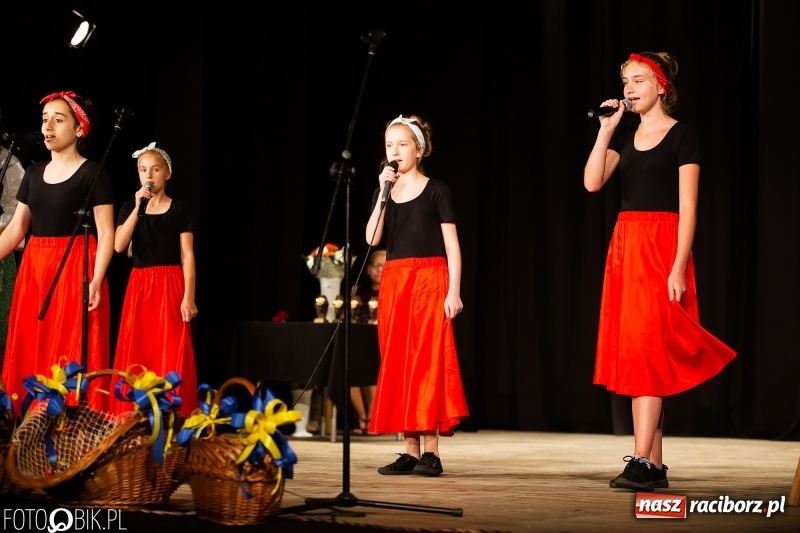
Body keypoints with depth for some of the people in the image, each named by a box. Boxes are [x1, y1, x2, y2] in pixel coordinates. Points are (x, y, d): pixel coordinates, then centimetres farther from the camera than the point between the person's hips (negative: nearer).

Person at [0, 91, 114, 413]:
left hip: (75, 270, -6)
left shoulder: (92, 174, -4)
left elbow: (106, 234, -9)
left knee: (71, 355, -8)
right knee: (30, 354, 4)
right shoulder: (34, 173, 13)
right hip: (34, 270, 6)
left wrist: (96, 281, -20)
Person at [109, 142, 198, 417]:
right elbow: (119, 246, -6)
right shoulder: (129, 208, 10)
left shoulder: (179, 209, 2)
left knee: (170, 355, -8)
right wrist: (138, 207, -11)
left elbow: (187, 256, -2)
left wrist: (188, 297, -11)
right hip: (139, 286, 3)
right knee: (136, 354, 0)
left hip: (170, 285, -3)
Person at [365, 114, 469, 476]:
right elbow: (372, 238, -2)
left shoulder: (436, 190, 0)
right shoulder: (383, 193, 12)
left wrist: (454, 290, -12)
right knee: (397, 362, 1)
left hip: (429, 280, -5)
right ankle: (410, 450, 5)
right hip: (393, 282, 5)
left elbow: (452, 244, -3)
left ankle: (430, 451, -9)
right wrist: (384, 192, -8)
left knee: (427, 359, -9)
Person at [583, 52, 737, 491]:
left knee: (647, 348, -14)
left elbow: (687, 209, -9)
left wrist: (679, 268, -17)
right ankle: (654, 464, 8)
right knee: (633, 352, 4)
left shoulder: (682, 137, -4)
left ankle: (641, 461, -17)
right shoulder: (624, 136, 14)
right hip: (625, 245, 7)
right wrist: (606, 129, -3)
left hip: (662, 248, -7)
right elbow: (592, 182, 0)